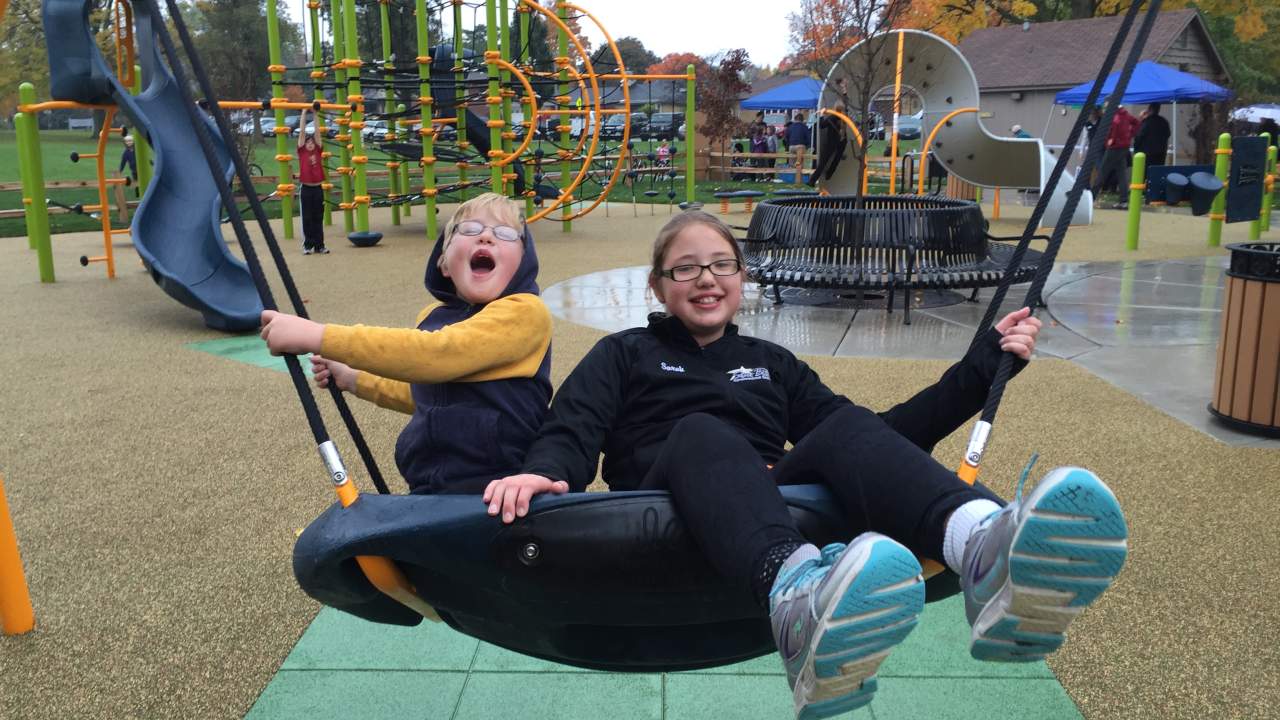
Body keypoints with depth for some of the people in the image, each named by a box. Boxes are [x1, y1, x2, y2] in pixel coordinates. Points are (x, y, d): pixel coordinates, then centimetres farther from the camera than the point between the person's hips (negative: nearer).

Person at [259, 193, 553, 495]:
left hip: (501, 495, -7)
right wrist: (353, 380, 23)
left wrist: (317, 336, -24)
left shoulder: (524, 311, -13)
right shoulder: (432, 317, 11)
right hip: (429, 492, 7)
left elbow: (435, 355, -28)